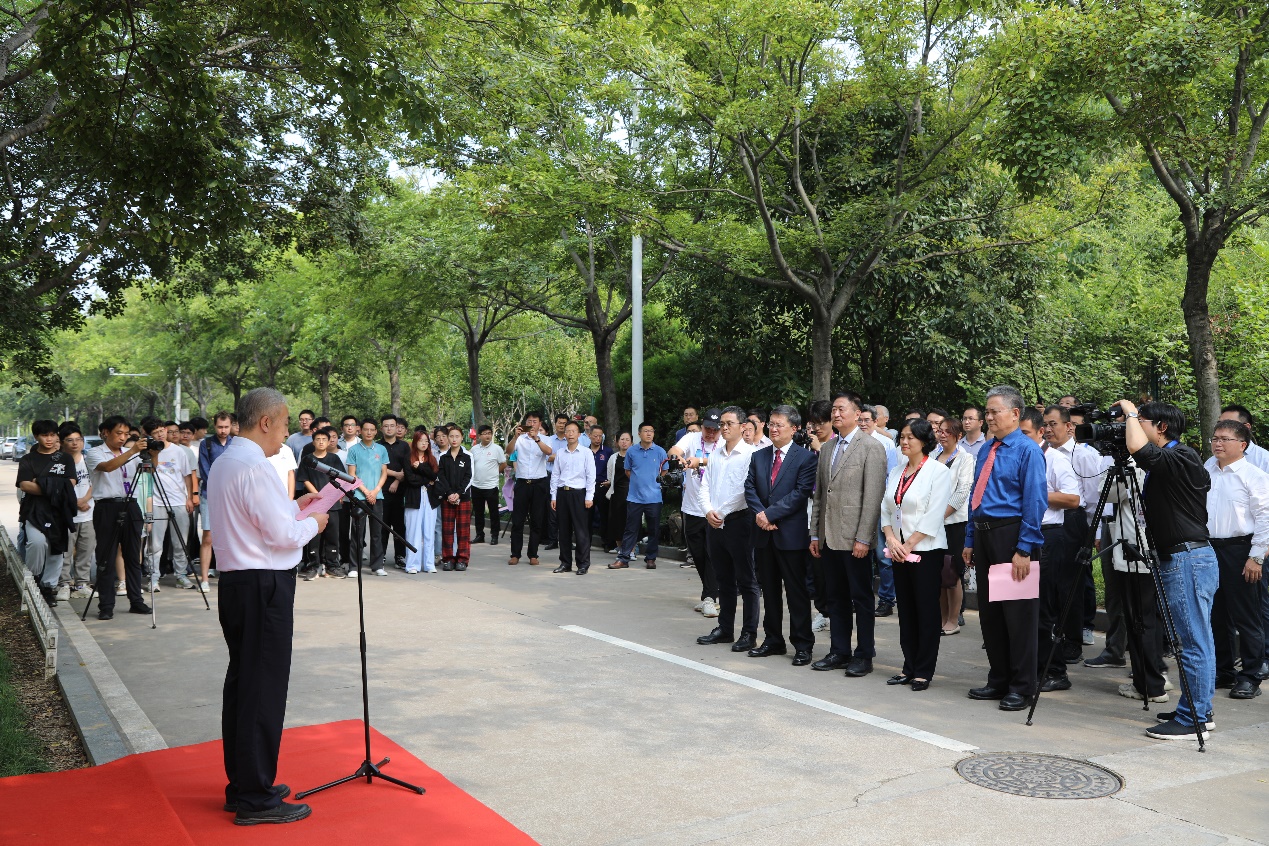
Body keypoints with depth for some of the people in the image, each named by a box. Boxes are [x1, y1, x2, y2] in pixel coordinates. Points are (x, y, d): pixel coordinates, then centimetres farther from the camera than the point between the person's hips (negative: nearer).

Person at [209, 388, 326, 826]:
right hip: (263, 587, -11)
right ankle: (257, 799, 4)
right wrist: (312, 523, -2)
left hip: (236, 581, 11)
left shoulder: (225, 461, 14)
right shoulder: (254, 466, -18)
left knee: (241, 682, 16)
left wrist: (293, 505, 17)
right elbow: (281, 534, -19)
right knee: (264, 689, -3)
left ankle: (242, 785, 27)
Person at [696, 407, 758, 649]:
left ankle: (749, 633, 8)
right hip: (714, 523, 7)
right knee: (724, 580, 15)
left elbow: (751, 490, -15)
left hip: (739, 521, -7)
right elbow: (705, 485, 13)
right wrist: (708, 511, -3)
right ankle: (725, 629, 24)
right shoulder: (715, 454, 12)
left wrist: (723, 514, -13)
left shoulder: (750, 454, -9)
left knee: (746, 581, 1)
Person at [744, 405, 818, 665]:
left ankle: (803, 645, 8)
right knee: (769, 590, 13)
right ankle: (773, 641, 23)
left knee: (797, 591, 0)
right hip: (764, 533, 5)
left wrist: (770, 513, -17)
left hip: (791, 534, -5)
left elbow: (801, 492, -14)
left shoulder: (805, 457, -5)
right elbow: (750, 488, 6)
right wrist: (759, 512, -13)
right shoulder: (758, 457, 12)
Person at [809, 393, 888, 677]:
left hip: (855, 538, -7)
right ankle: (839, 651, 21)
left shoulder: (871, 448, -7)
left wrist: (863, 538, -17)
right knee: (836, 597, 12)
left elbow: (874, 496, -13)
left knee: (861, 598, 3)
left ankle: (864, 655, 12)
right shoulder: (827, 449, 15)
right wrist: (815, 534, 12)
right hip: (830, 537, 7)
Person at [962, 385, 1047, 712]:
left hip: (1011, 534, -8)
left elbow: (1035, 501, -15)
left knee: (1018, 614, 0)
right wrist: (970, 541, 14)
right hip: (984, 535, 8)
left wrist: (1024, 550, -19)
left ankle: (1021, 688, 10)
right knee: (989, 612, 13)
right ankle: (999, 680, 25)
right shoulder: (986, 451, 14)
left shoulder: (1027, 450, -9)